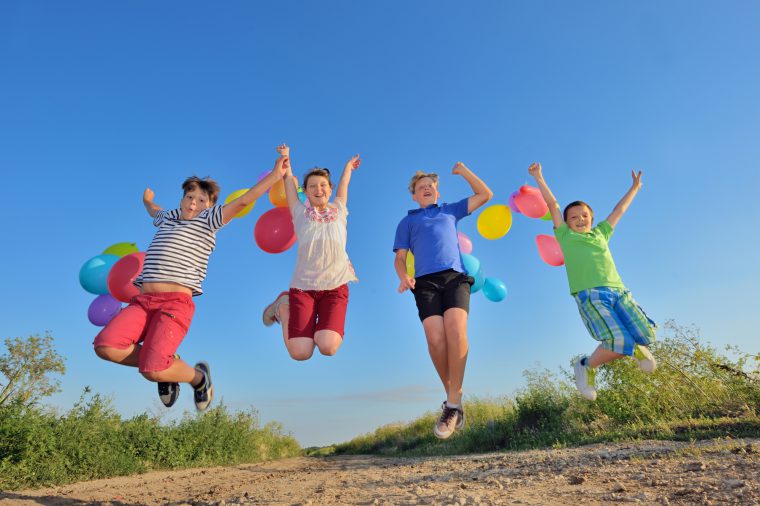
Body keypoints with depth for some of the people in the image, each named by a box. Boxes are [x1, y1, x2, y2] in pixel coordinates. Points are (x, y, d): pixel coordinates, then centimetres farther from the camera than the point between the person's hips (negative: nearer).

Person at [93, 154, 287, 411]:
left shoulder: (208, 220, 10)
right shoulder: (168, 217, 26)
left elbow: (243, 201, 2)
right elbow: (155, 212, 53)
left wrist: (275, 174, 0)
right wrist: (148, 201, 71)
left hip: (176, 302, -6)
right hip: (142, 300, 6)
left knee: (152, 370, -22)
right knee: (104, 346, -19)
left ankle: (198, 377, 13)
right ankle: (164, 362, 9)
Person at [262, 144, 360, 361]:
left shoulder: (339, 212, 7)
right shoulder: (300, 213, 3)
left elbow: (344, 184, 22)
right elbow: (289, 180, 11)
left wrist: (349, 166, 39)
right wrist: (285, 158, 25)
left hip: (335, 287, 1)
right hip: (302, 286, -1)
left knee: (328, 347, -21)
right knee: (300, 353, -11)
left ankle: (320, 325, 17)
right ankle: (283, 306, 19)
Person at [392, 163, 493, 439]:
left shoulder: (450, 211, 31)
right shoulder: (407, 221, 27)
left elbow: (485, 194, 33)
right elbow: (400, 258, 18)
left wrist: (463, 171, 30)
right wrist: (404, 277, -3)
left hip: (455, 276, 0)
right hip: (425, 281, 0)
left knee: (455, 328, -27)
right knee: (435, 337, -23)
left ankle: (453, 403, -20)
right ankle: (452, 397, -2)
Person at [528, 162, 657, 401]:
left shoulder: (600, 233, 28)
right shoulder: (565, 236, 16)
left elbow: (619, 210, 40)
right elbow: (552, 205, 18)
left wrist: (634, 187, 50)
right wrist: (539, 178, 21)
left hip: (619, 291, 5)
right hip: (589, 294, -5)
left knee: (645, 334, -13)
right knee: (619, 342, -21)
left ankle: (636, 348, 25)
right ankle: (586, 366, 7)